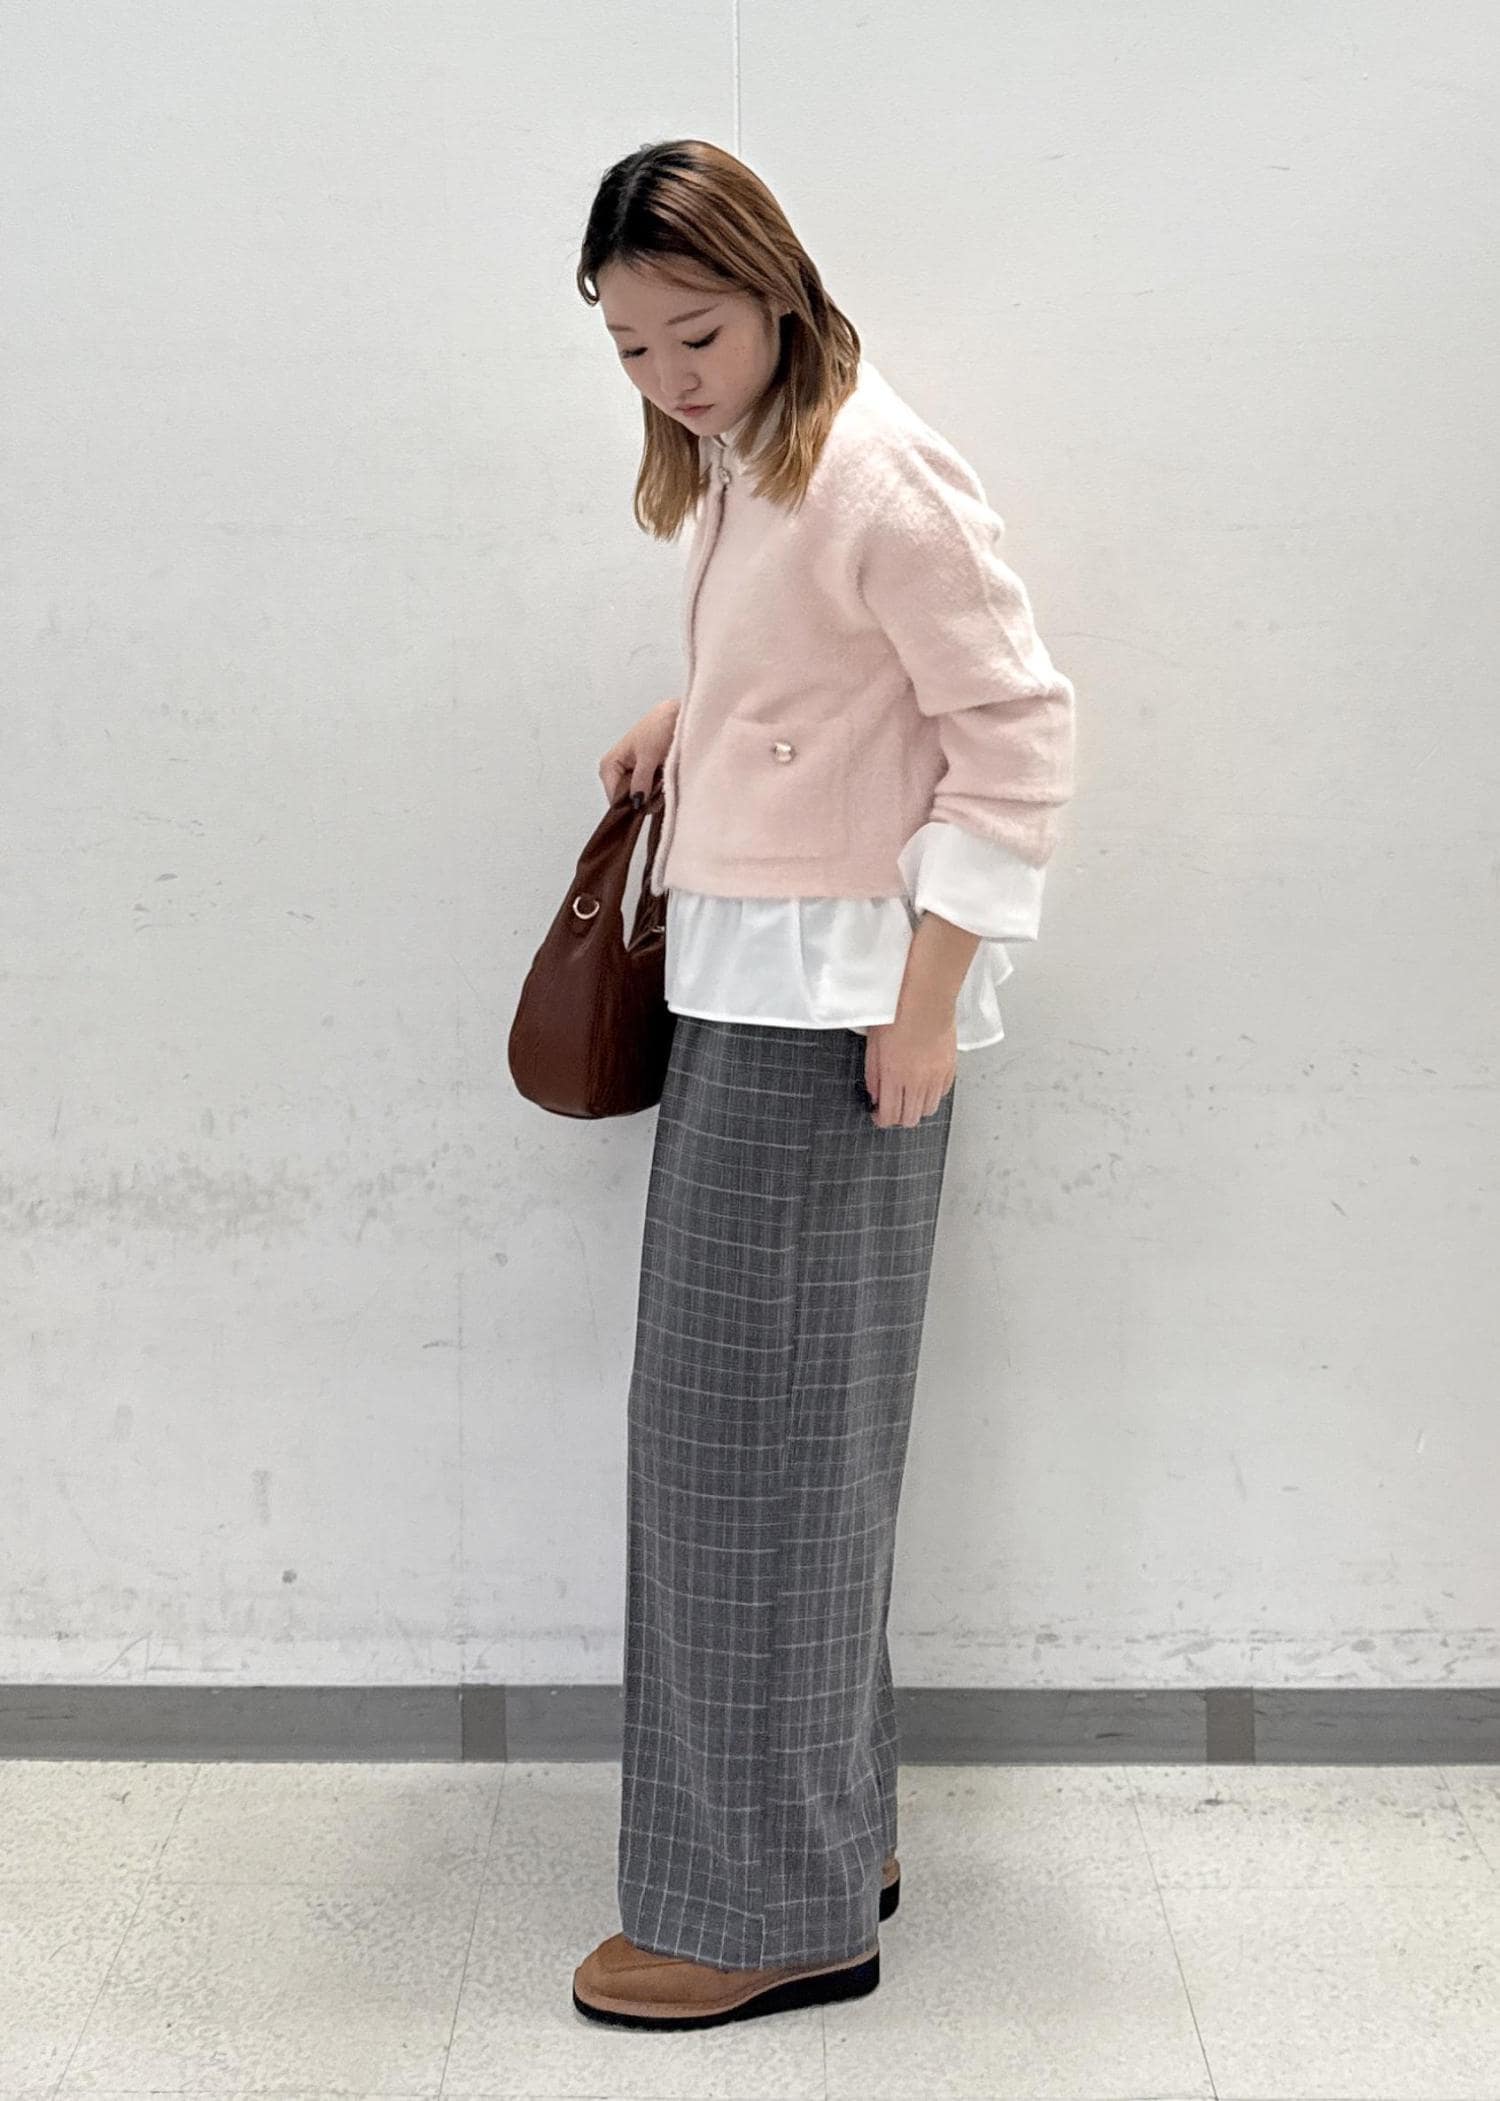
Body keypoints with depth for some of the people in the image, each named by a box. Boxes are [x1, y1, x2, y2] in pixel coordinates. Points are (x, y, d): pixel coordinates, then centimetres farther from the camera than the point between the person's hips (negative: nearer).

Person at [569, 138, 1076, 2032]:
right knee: (751, 1423, 13)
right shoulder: (733, 471, 14)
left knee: (757, 1427, -3)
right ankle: (825, 1837, 27)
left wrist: (929, 1000, -18)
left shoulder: (878, 471, -14)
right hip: (738, 983, 9)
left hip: (834, 992, -9)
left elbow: (1014, 730, -16)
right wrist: (679, 723, 8)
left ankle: (777, 1908, 11)